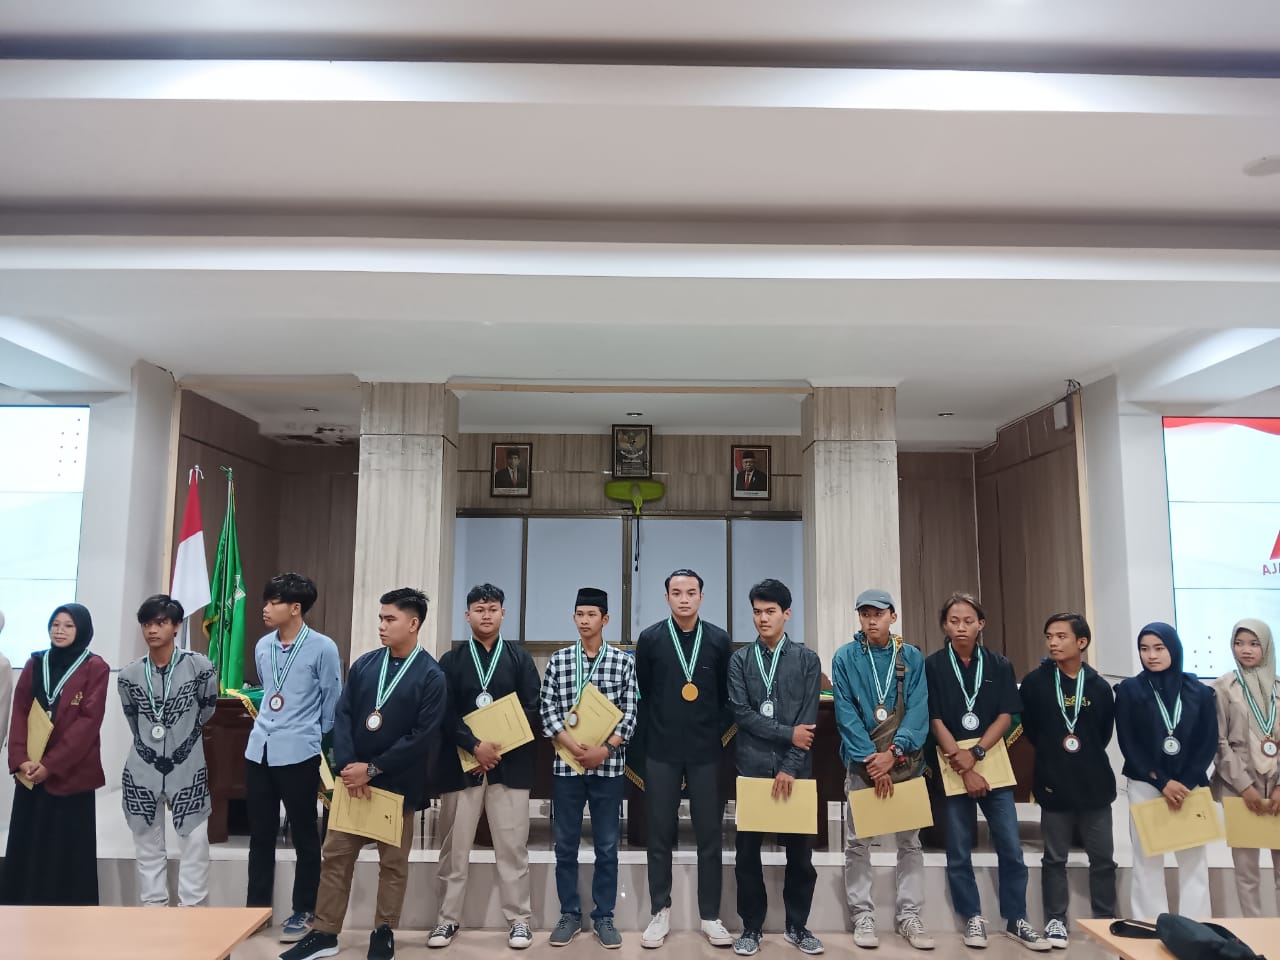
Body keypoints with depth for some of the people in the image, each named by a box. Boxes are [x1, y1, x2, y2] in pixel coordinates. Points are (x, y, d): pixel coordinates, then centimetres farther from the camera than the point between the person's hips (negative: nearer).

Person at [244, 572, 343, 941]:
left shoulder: (322, 648, -11)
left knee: (304, 835, 6)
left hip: (298, 753, -5)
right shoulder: (262, 646, 7)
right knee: (260, 834, 14)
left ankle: (304, 912, 19)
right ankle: (256, 907, 28)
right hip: (259, 749, 6)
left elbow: (332, 703, -3)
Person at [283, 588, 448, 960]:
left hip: (398, 785, -4)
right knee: (335, 856, 10)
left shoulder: (431, 676, -11)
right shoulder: (364, 665, 3)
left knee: (393, 863, 10)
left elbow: (423, 737, -15)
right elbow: (342, 715, 1)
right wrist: (348, 766, -12)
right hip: (353, 778, 4)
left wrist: (373, 769, -16)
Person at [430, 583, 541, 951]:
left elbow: (532, 709, 0)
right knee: (454, 847, 8)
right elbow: (444, 714, -2)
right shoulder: (451, 660, 6)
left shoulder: (520, 657, 6)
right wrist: (475, 746, -14)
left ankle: (519, 919, 15)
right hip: (461, 763, 1)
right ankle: (448, 919, 22)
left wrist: (498, 747, -9)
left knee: (512, 847, 4)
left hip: (510, 765, -1)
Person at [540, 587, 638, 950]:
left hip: (609, 765, -1)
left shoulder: (623, 661, 0)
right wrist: (574, 746, -15)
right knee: (566, 844, 9)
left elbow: (630, 714, -2)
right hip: (566, 764, 1)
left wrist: (603, 750, -14)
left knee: (607, 845, 8)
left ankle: (604, 917, 21)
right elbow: (548, 711, -2)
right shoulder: (558, 660, 2)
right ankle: (569, 914, 23)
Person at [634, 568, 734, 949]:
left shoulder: (719, 640, 0)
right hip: (662, 751, 0)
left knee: (709, 835, 7)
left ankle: (710, 916, 19)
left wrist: (717, 733, 4)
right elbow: (642, 693, 6)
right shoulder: (650, 639, -2)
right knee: (660, 835, 7)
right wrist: (657, 731, 6)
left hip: (705, 751, 1)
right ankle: (660, 913, 21)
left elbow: (727, 695, 8)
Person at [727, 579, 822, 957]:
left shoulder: (807, 659, 3)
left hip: (795, 768, 0)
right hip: (752, 766, 0)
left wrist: (790, 767, -11)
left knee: (799, 849, 8)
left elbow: (809, 719, -3)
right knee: (748, 849, 5)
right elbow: (741, 712, -5)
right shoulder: (740, 659, 4)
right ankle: (752, 926, 20)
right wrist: (787, 734, -12)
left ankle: (797, 925, 25)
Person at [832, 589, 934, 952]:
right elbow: (846, 714, -7)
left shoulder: (913, 658, 2)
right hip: (862, 762, -1)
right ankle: (863, 917, 13)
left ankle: (909, 916, 18)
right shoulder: (845, 658, -3)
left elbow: (918, 711, -5)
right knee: (858, 843, 3)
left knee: (909, 841, 7)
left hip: (905, 762, 2)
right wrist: (870, 758, -15)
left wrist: (893, 752, -17)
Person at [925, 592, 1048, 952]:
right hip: (952, 766, -1)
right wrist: (963, 769, -12)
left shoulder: (999, 665, 2)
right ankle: (973, 919, 20)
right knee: (959, 851, 6)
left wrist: (975, 752, -13)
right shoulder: (933, 666, -4)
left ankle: (1016, 921, 18)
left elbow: (1005, 716, -1)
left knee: (1011, 848, 4)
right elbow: (936, 721, -6)